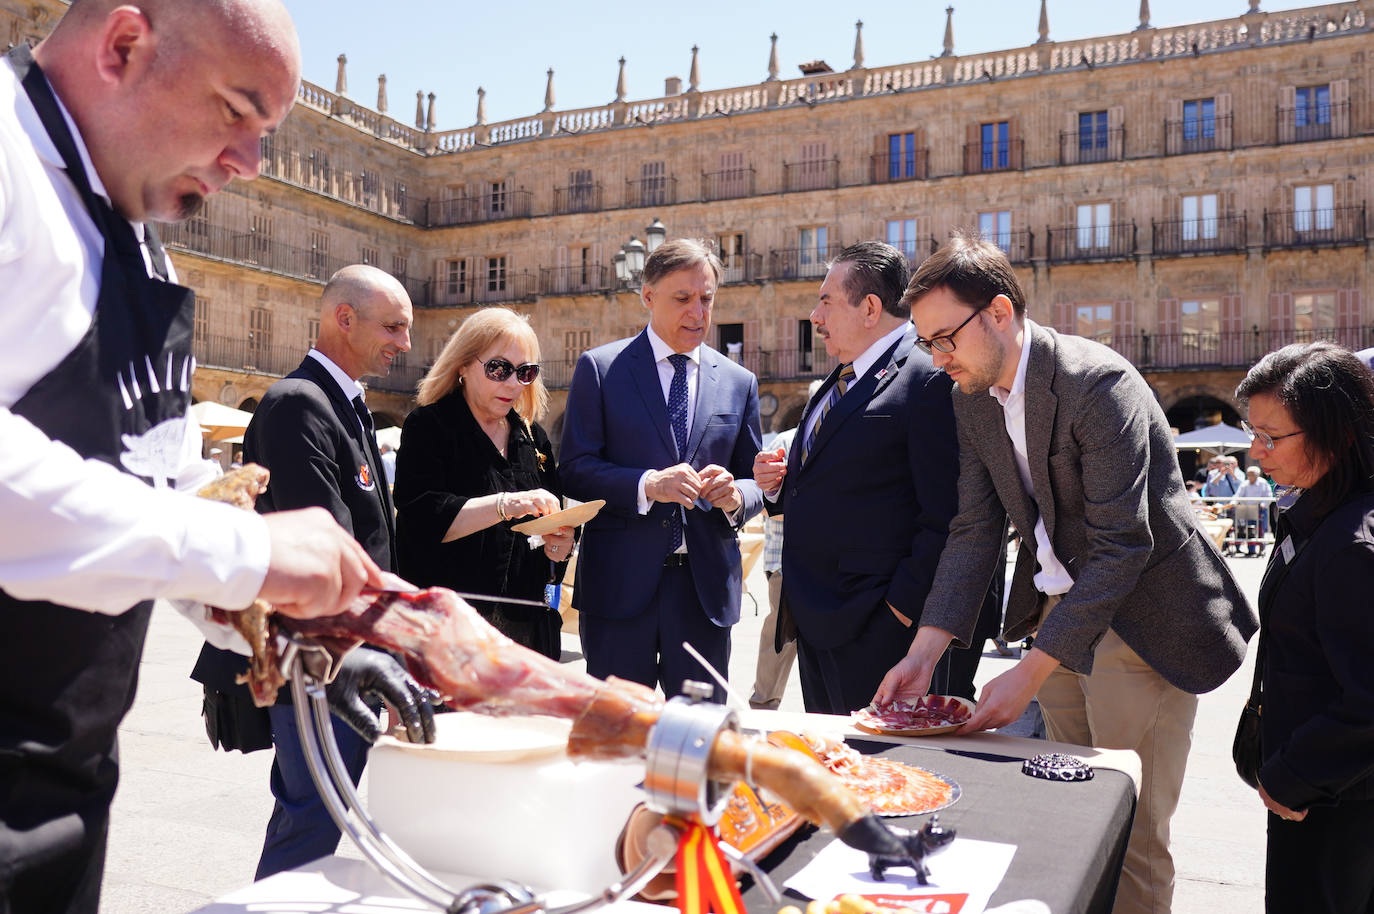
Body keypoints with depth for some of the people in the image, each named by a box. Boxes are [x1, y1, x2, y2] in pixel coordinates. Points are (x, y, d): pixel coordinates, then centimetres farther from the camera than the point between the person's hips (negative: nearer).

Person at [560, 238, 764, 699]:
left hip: (707, 587, 3)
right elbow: (575, 469, -5)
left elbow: (755, 480, 14)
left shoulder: (739, 382, 11)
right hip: (620, 583, -2)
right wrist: (647, 484, -21)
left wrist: (736, 494, -10)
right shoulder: (599, 368, 1)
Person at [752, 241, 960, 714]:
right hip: (814, 622, 9)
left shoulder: (930, 382, -13)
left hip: (875, 629, -9)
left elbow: (945, 518, -19)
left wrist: (903, 607, -18)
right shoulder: (834, 386, 17)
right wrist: (776, 485, 5)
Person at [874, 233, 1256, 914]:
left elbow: (1123, 546, -26)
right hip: (1056, 608, 7)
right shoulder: (971, 396, 1)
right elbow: (975, 528, 1)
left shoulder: (1099, 384, -23)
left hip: (1139, 621, -6)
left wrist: (1029, 674, -27)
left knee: (1131, 838, 0)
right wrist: (924, 651, -9)